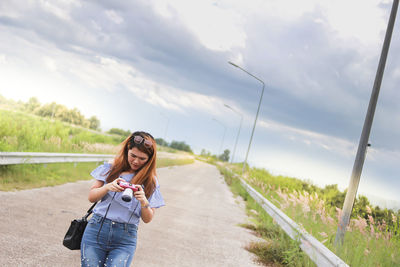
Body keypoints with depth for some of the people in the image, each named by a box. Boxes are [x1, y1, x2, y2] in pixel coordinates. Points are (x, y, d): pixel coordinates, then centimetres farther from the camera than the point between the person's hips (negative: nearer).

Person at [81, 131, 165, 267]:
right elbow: (91, 197, 6)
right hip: (97, 230, 1)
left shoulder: (150, 181, 4)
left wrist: (144, 201, -16)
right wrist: (108, 187, -14)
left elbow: (147, 219, 4)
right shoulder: (111, 168, 6)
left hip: (125, 240, -1)